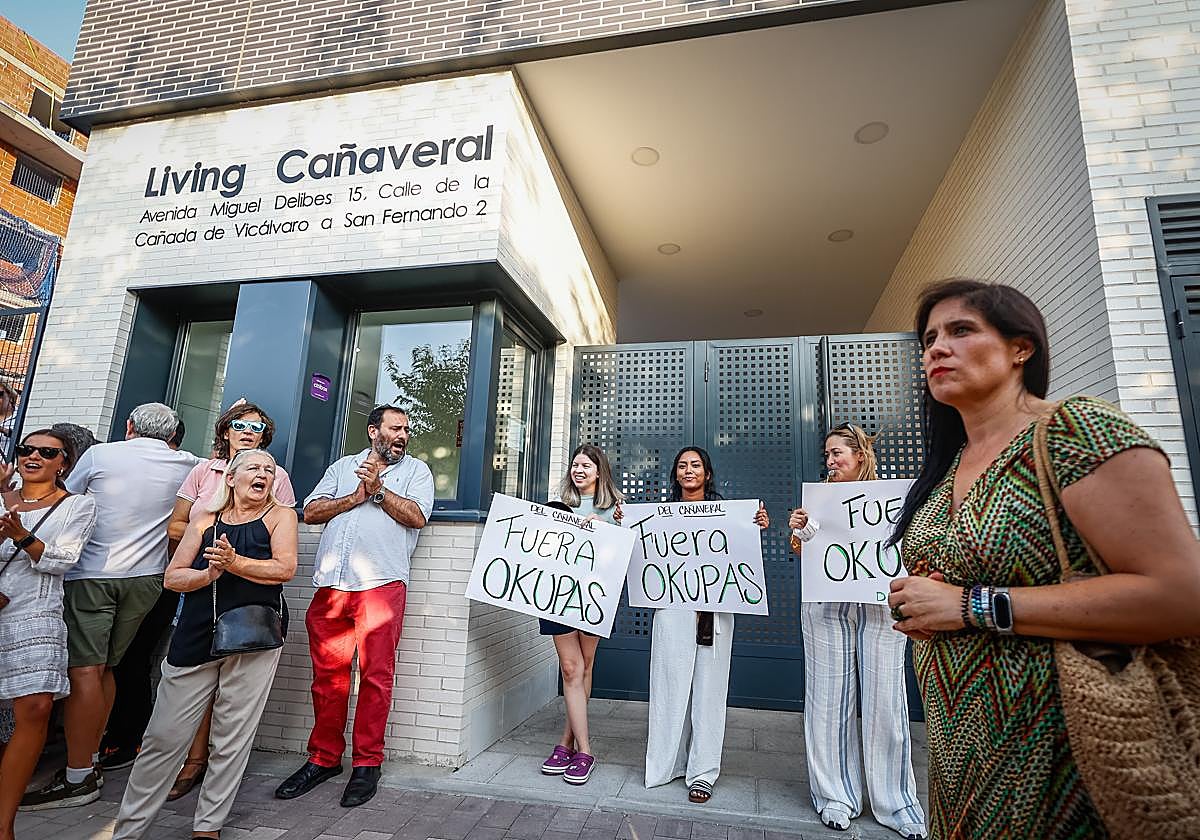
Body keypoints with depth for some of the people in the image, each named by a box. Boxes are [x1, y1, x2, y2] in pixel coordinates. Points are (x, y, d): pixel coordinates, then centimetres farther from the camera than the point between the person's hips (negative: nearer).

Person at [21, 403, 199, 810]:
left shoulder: (100, 454, 0)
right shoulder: (185, 465, 6)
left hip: (92, 574, -3)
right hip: (146, 577, 4)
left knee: (84, 671, -4)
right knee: (104, 668, 15)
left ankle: (78, 778, -2)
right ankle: (91, 761, 21)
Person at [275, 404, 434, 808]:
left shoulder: (416, 469, 11)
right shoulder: (342, 466, 20)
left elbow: (417, 516, -5)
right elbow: (310, 512, 9)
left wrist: (378, 489, -7)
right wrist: (356, 497, -3)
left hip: (382, 584, -3)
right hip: (330, 584, 3)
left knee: (375, 676, -1)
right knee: (327, 675, 9)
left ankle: (367, 764, 12)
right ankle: (323, 758, 24)